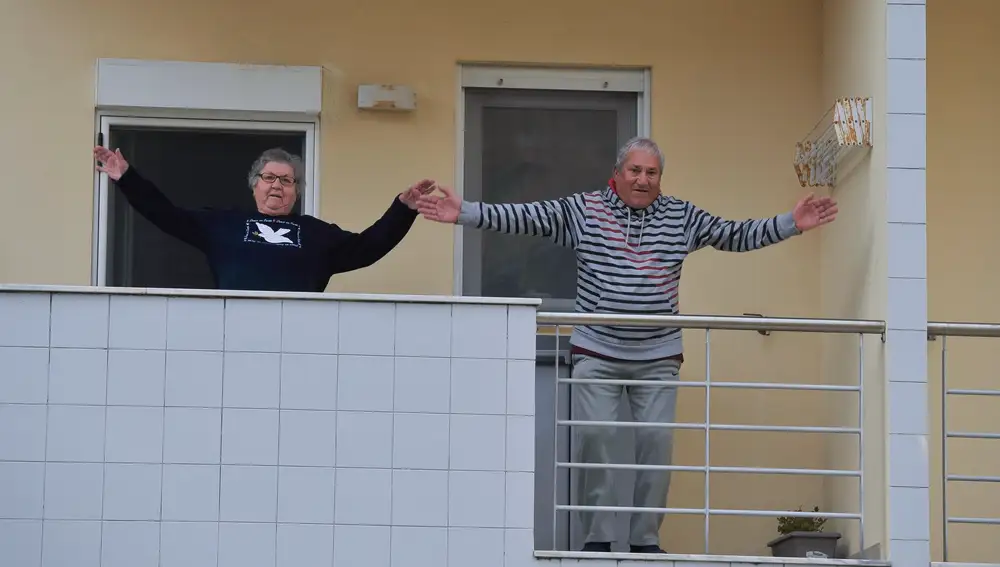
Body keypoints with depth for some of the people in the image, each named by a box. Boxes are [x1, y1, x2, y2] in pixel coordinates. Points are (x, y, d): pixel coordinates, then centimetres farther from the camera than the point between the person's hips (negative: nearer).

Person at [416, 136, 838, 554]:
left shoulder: (681, 216, 3)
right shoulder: (582, 210, -2)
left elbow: (735, 236, 5)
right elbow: (524, 217, -7)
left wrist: (791, 223, -5)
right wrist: (465, 213, -17)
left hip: (658, 357, 2)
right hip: (596, 353, -1)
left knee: (657, 441, -1)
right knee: (593, 437, -6)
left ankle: (645, 539, 9)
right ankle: (597, 537, 5)